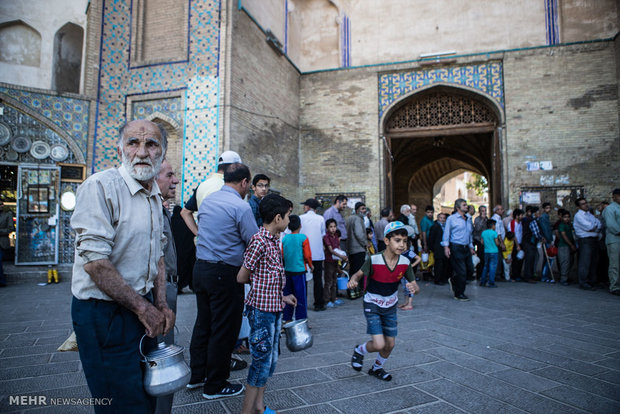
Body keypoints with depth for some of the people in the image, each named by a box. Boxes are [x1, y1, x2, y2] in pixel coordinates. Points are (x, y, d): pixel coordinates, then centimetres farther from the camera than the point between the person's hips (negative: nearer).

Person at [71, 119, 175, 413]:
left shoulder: (155, 197, 9)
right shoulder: (100, 187, -17)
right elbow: (94, 262, -23)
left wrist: (161, 304, 5)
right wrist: (143, 307, -16)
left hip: (143, 308, 8)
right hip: (104, 314, -7)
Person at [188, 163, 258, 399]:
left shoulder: (207, 200, 8)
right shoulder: (241, 206, -16)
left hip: (200, 267, 8)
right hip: (225, 273, -8)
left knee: (203, 323, 20)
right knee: (224, 330, 6)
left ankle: (196, 375, 34)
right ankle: (215, 386, 20)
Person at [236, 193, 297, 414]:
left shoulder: (275, 240, 9)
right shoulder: (259, 241, -19)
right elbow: (242, 277, -13)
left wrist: (282, 296, 11)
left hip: (274, 307, 9)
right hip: (261, 309, -9)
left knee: (271, 357, 17)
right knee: (262, 359, 1)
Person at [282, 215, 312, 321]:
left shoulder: (285, 238, 1)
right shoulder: (303, 238, -10)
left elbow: (282, 254, 6)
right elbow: (307, 255, -8)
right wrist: (310, 265, 9)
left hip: (287, 270, 4)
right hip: (299, 271, -4)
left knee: (287, 295, 13)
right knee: (301, 296, 3)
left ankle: (287, 319, 19)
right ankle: (300, 321, 9)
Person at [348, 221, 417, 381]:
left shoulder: (405, 263, -13)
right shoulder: (374, 260, -25)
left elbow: (414, 285, -6)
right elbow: (360, 273, -11)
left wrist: (413, 288, -30)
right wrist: (353, 280, -34)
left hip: (390, 307, 5)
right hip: (372, 306, -5)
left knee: (390, 344, 12)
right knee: (379, 345, -13)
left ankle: (377, 368, 42)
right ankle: (359, 351, 22)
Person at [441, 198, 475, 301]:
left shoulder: (468, 219, 17)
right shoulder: (451, 218, -4)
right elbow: (446, 233, -5)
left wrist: (471, 247, 21)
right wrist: (446, 246, -13)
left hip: (466, 248, 7)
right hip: (456, 248, -7)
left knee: (470, 270, 5)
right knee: (461, 272, -5)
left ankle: (453, 281, 30)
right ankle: (459, 294, 12)